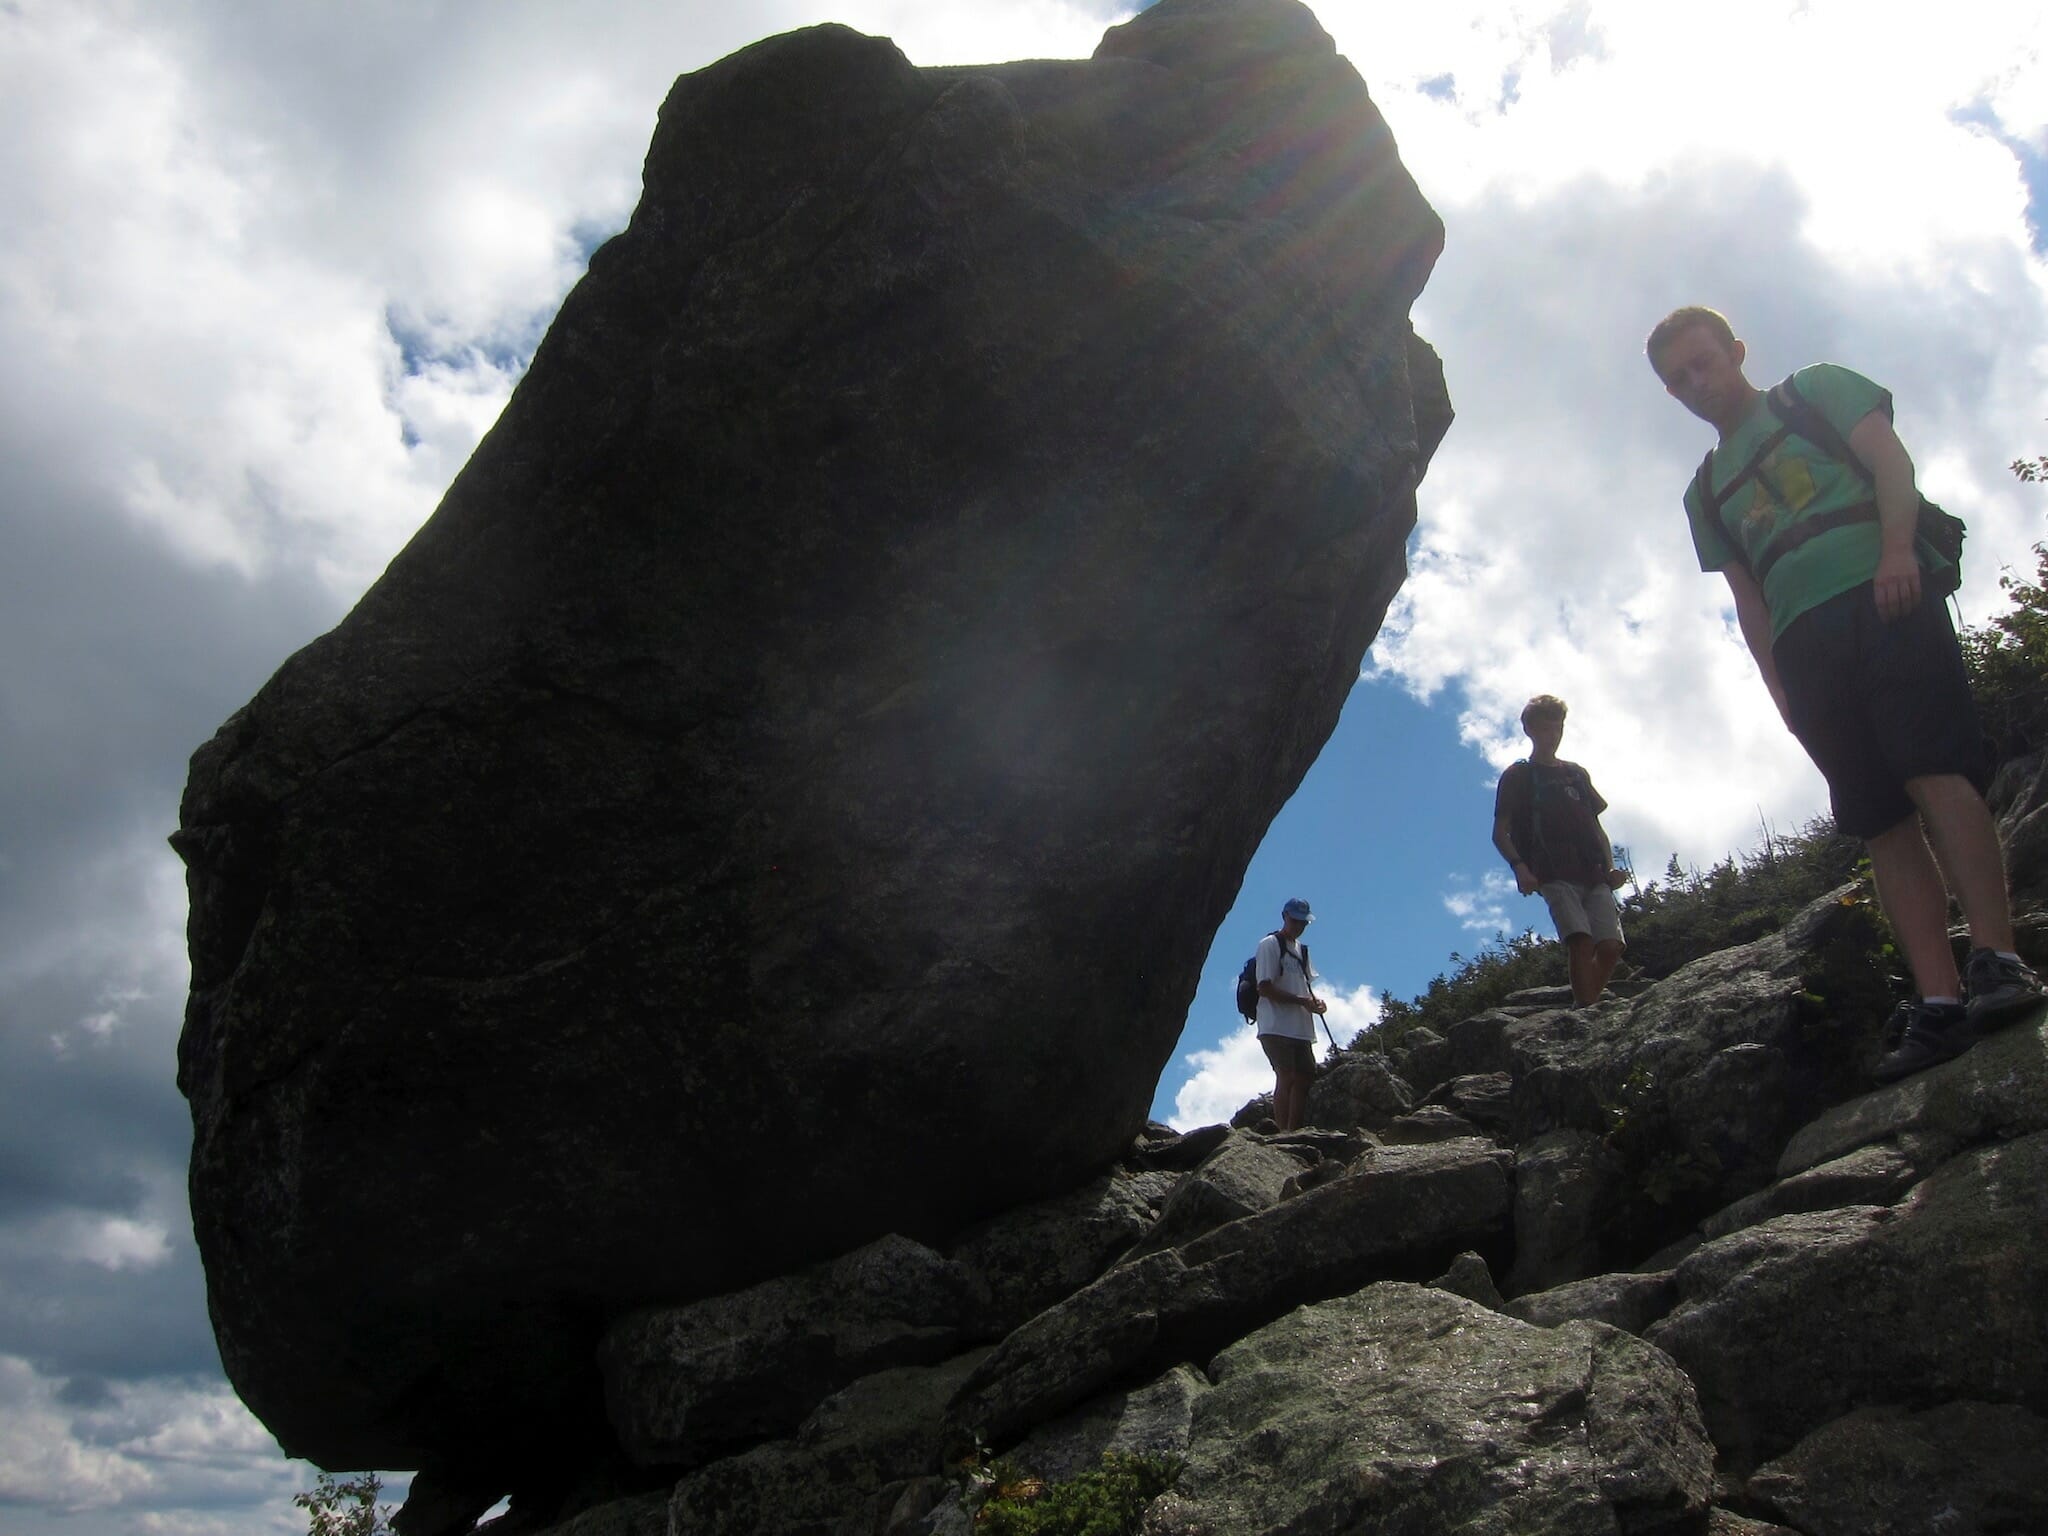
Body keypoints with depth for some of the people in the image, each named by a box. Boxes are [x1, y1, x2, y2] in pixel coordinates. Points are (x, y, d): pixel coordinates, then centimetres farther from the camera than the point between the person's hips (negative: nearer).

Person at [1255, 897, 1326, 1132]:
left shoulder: (1301, 949, 22)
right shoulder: (1270, 945, -4)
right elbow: (1265, 988, -13)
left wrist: (1315, 1000, 1)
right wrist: (1302, 1001, -17)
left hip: (1301, 1029, 8)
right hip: (1276, 1027, -8)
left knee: (1305, 1078, 3)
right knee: (1286, 1078, -13)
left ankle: (1295, 1134, 7)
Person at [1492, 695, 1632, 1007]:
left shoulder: (1578, 774, 27)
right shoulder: (1518, 776, 12)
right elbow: (1500, 833, 5)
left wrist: (1610, 867, 8)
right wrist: (1519, 866, -13)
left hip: (1594, 875, 5)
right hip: (1555, 875, -5)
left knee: (1611, 946, -12)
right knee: (1581, 942, -23)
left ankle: (1586, 1007, 1)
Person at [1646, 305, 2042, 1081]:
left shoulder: (1816, 390, 19)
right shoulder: (1706, 491, 27)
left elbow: (1889, 456, 3)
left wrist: (1898, 546, -15)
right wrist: (1779, 688, 8)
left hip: (1880, 592, -4)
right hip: (1803, 637, 4)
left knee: (1932, 769, -21)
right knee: (1883, 821, -6)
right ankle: (1939, 1003, -13)